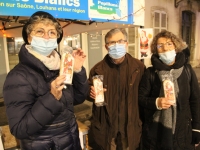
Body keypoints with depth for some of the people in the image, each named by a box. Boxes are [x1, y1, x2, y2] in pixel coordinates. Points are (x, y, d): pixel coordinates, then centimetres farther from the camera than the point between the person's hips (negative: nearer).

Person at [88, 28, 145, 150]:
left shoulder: (139, 67, -5)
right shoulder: (98, 69, -3)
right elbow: (88, 91, 8)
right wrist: (91, 93, -14)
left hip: (130, 127, 0)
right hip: (105, 127, 0)